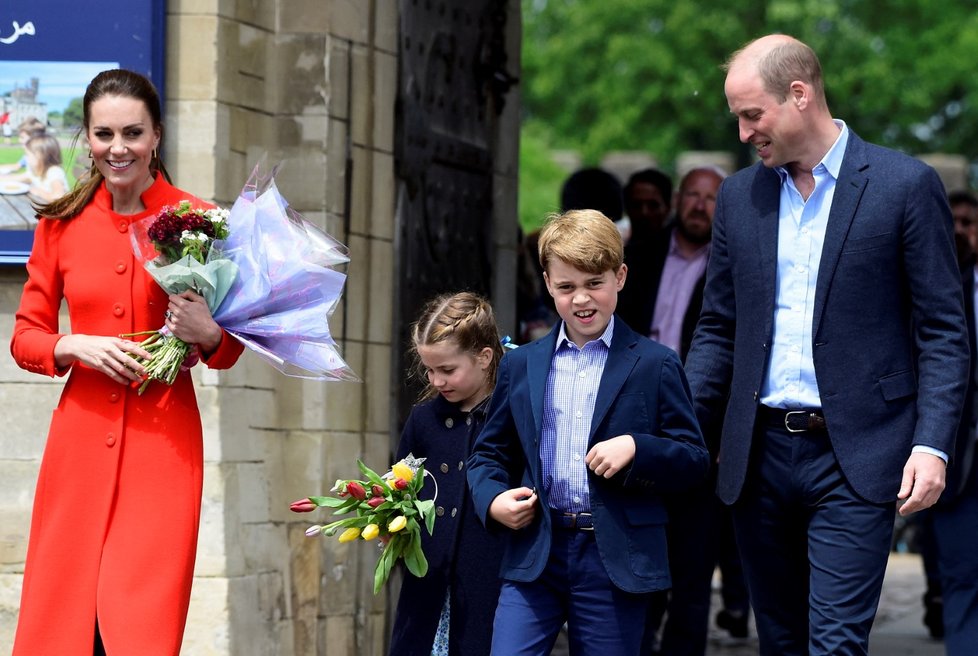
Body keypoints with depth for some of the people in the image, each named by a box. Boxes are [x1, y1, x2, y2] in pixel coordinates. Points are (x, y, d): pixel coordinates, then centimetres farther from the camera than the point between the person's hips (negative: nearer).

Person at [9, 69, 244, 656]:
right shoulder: (61, 224, 6)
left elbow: (232, 347, 9)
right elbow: (25, 336, 11)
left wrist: (207, 335, -13)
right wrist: (76, 346, -9)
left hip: (163, 440, -2)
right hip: (82, 437, 2)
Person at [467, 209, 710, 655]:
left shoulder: (654, 366, 2)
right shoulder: (521, 366, 11)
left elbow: (694, 460, 1)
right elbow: (489, 452, 18)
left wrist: (636, 448, -16)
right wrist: (492, 500, -3)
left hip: (616, 562, -2)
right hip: (533, 554, 2)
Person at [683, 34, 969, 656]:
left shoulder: (907, 185, -3)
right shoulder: (739, 195, 11)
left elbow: (944, 331, -3)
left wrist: (932, 446, -13)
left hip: (853, 461, -5)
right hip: (759, 455, 5)